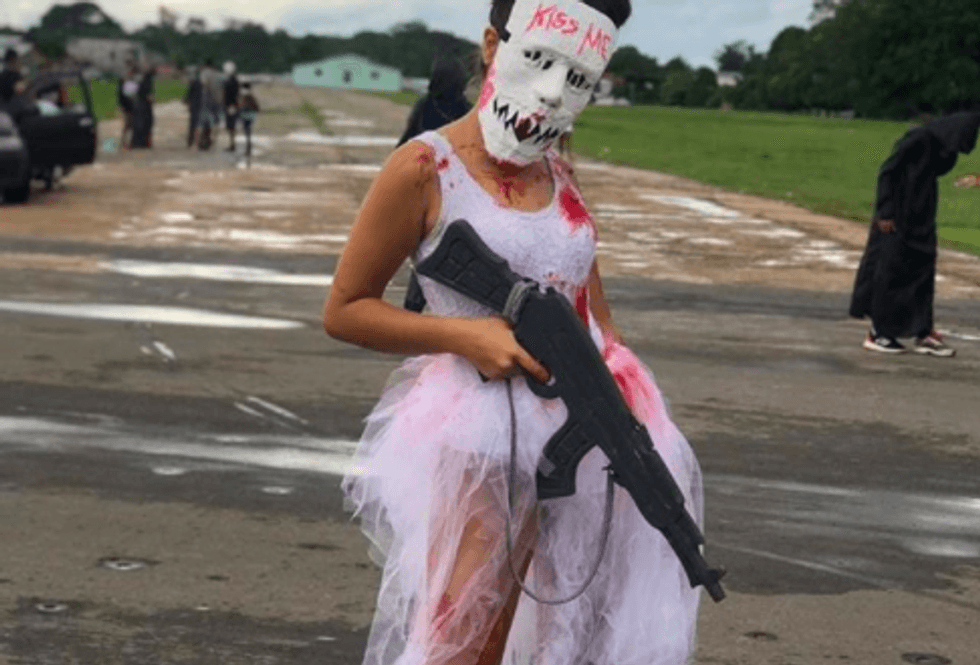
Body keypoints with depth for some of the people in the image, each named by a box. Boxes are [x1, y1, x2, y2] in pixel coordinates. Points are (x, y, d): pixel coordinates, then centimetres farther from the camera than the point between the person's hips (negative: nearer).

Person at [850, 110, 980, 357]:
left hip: (920, 220, 9)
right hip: (898, 217, -9)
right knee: (891, 271, -2)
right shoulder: (918, 140, -17)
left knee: (923, 272, 8)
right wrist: (884, 213, -19)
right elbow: (887, 172, -17)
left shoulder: (940, 145, 9)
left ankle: (923, 335, 11)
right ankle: (877, 334, 6)